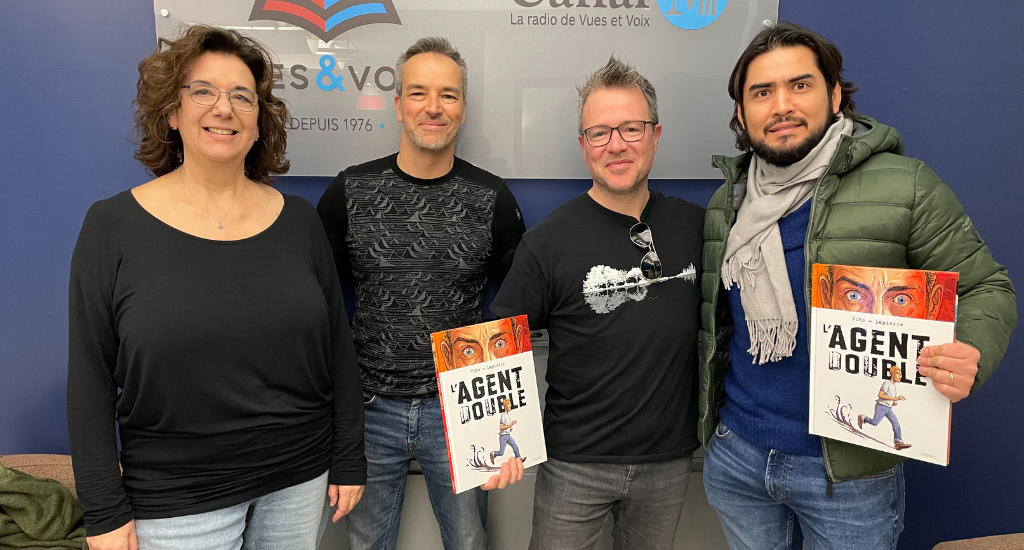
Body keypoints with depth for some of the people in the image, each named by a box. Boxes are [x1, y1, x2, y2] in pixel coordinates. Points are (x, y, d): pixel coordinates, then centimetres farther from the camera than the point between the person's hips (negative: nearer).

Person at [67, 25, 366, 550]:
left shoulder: (298, 219, -3)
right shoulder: (112, 226, -7)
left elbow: (337, 349, 1)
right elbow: (91, 382, -5)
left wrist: (348, 459, 3)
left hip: (300, 477, 2)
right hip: (175, 498, -2)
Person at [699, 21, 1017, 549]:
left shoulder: (904, 186, -11)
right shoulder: (727, 202, 3)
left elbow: (986, 288, -7)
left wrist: (970, 356, -27)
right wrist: (706, 413, 9)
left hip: (849, 471, -4)